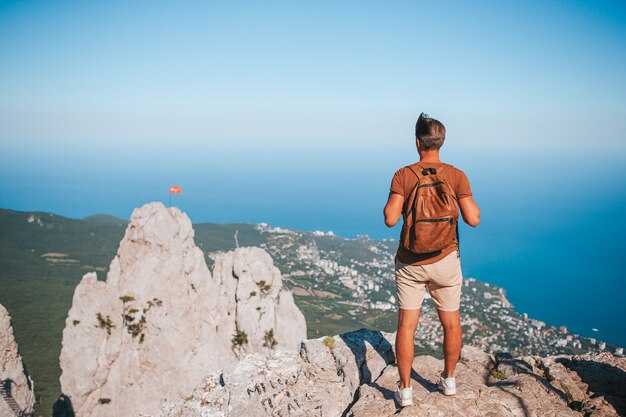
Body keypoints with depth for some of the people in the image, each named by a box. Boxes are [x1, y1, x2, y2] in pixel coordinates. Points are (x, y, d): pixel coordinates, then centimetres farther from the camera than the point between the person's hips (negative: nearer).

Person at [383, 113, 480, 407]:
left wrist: (392, 201, 3)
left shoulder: (403, 176, -11)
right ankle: (448, 380, 31)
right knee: (451, 322, 18)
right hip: (445, 261, 1)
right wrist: (471, 201, 8)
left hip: (410, 263, -1)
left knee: (407, 325, 8)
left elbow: (390, 219, -17)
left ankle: (405, 389, 14)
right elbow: (473, 219, -12)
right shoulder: (457, 176, -9)